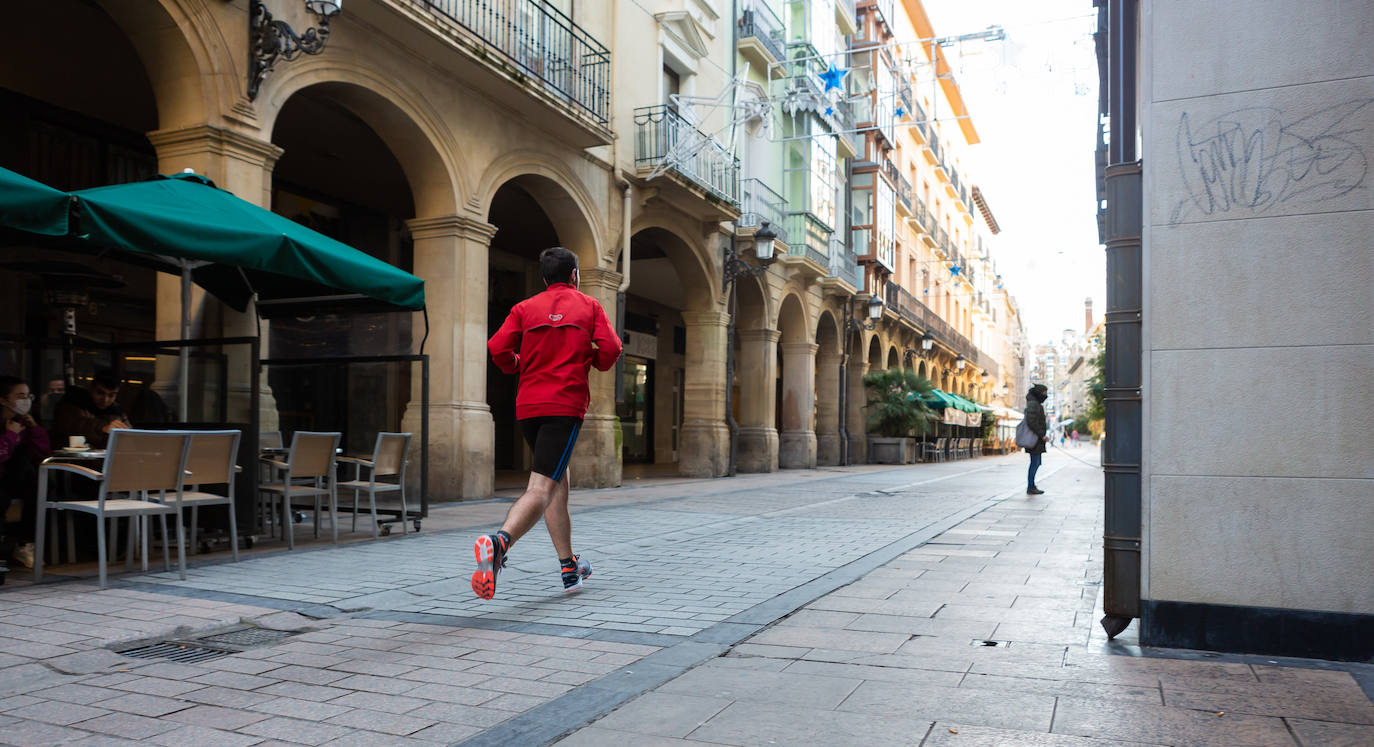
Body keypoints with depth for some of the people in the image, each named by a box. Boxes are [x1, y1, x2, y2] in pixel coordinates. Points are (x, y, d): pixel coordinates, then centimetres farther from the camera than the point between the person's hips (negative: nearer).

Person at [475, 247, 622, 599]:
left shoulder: (525, 308, 13)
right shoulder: (589, 305, 8)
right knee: (541, 489, -13)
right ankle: (499, 542, -40)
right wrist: (595, 362, 17)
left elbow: (498, 349, 0)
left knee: (558, 481, 17)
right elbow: (610, 349, -4)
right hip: (566, 404, -4)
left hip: (527, 405, 4)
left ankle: (569, 568, 22)